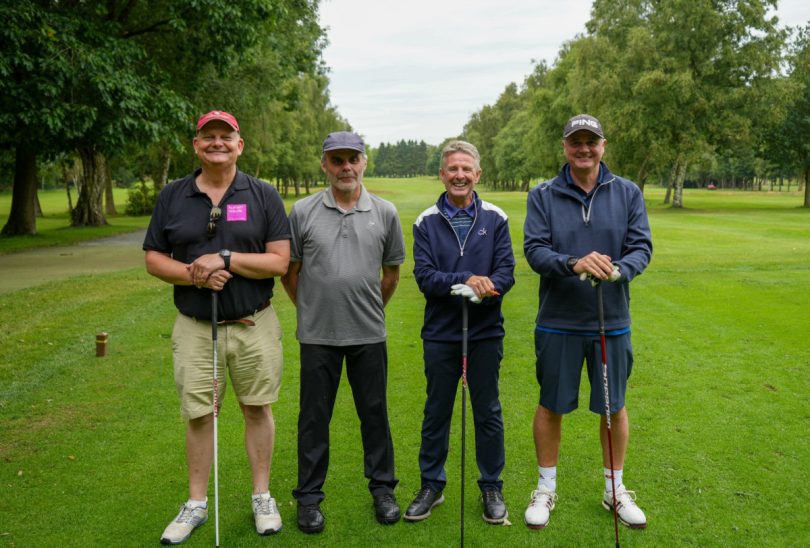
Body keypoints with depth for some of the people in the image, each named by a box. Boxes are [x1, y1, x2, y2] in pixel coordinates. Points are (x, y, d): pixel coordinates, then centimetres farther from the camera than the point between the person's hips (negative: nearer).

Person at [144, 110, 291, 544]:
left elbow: (280, 261, -8)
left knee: (257, 408, 9)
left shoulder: (263, 195, -1)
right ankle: (196, 504, 25)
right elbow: (154, 259, 5)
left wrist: (226, 259, -20)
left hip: (254, 326, -1)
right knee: (198, 414, 8)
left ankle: (262, 497, 26)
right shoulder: (172, 196, 5)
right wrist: (194, 275, -14)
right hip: (194, 327, 1)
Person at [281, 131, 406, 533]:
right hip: (317, 335, -1)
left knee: (374, 413, 11)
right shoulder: (303, 212, -2)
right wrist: (309, 310, 9)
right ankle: (309, 496, 22)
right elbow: (289, 271, 6)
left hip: (369, 334, 1)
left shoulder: (385, 213, 2)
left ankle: (382, 488, 28)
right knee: (314, 417, 8)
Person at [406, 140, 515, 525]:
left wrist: (485, 287, -25)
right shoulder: (427, 222, 0)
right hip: (440, 333, 0)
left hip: (485, 332, 0)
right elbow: (423, 276, -10)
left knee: (488, 413, 10)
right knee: (436, 412, 11)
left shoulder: (495, 219, 1)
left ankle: (492, 488, 26)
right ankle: (431, 485, 27)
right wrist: (466, 281, -23)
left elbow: (506, 270, -6)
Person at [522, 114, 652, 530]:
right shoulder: (542, 195, -2)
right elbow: (534, 250, -10)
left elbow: (642, 247, -3)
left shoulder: (628, 194, 2)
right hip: (558, 322, -1)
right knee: (551, 405, 9)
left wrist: (617, 270, -25)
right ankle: (546, 489, 28)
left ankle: (615, 490, 31)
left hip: (612, 322, 1)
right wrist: (573, 264, -29)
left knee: (614, 406, 12)